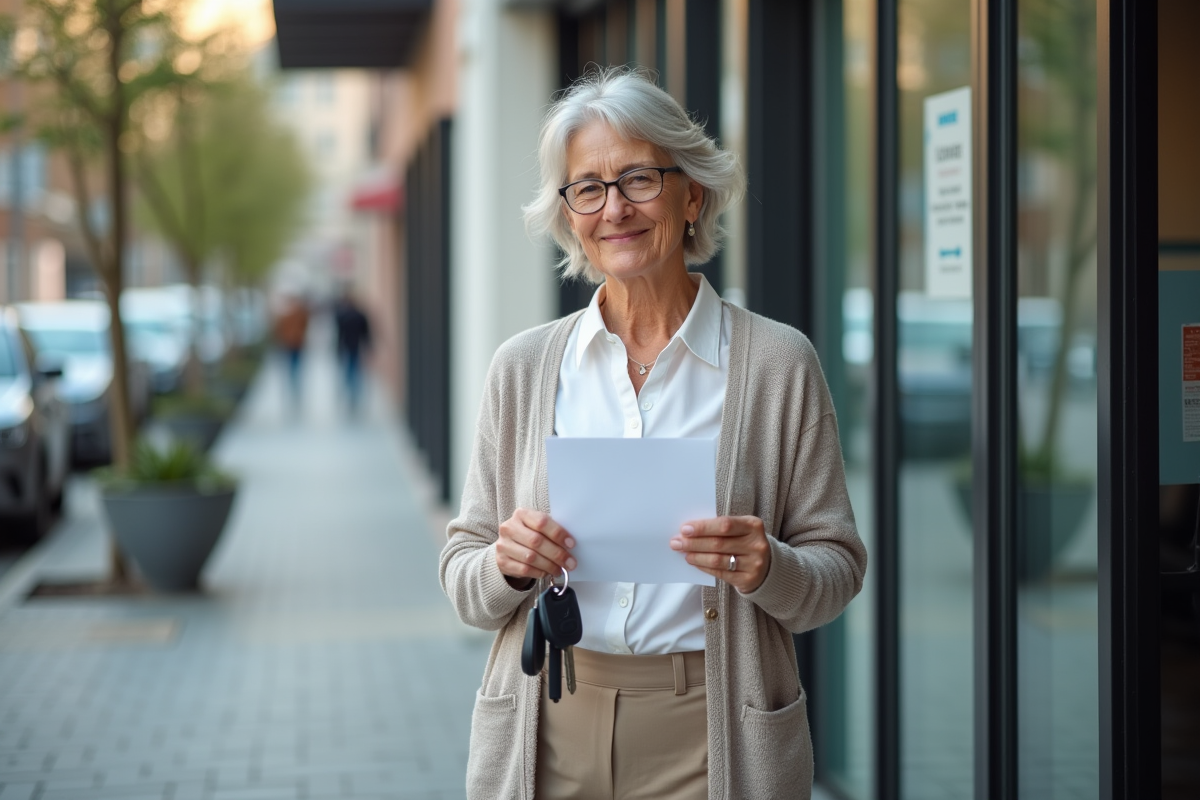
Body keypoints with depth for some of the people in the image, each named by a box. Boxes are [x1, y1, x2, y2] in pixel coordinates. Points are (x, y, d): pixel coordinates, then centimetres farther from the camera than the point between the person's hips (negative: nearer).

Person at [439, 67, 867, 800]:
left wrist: (766, 568, -20)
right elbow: (466, 588, 7)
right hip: (551, 738, 2)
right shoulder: (523, 367, 4)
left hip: (706, 739, -2)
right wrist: (507, 566, -14)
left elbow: (839, 568, 1)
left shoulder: (778, 362, -3)